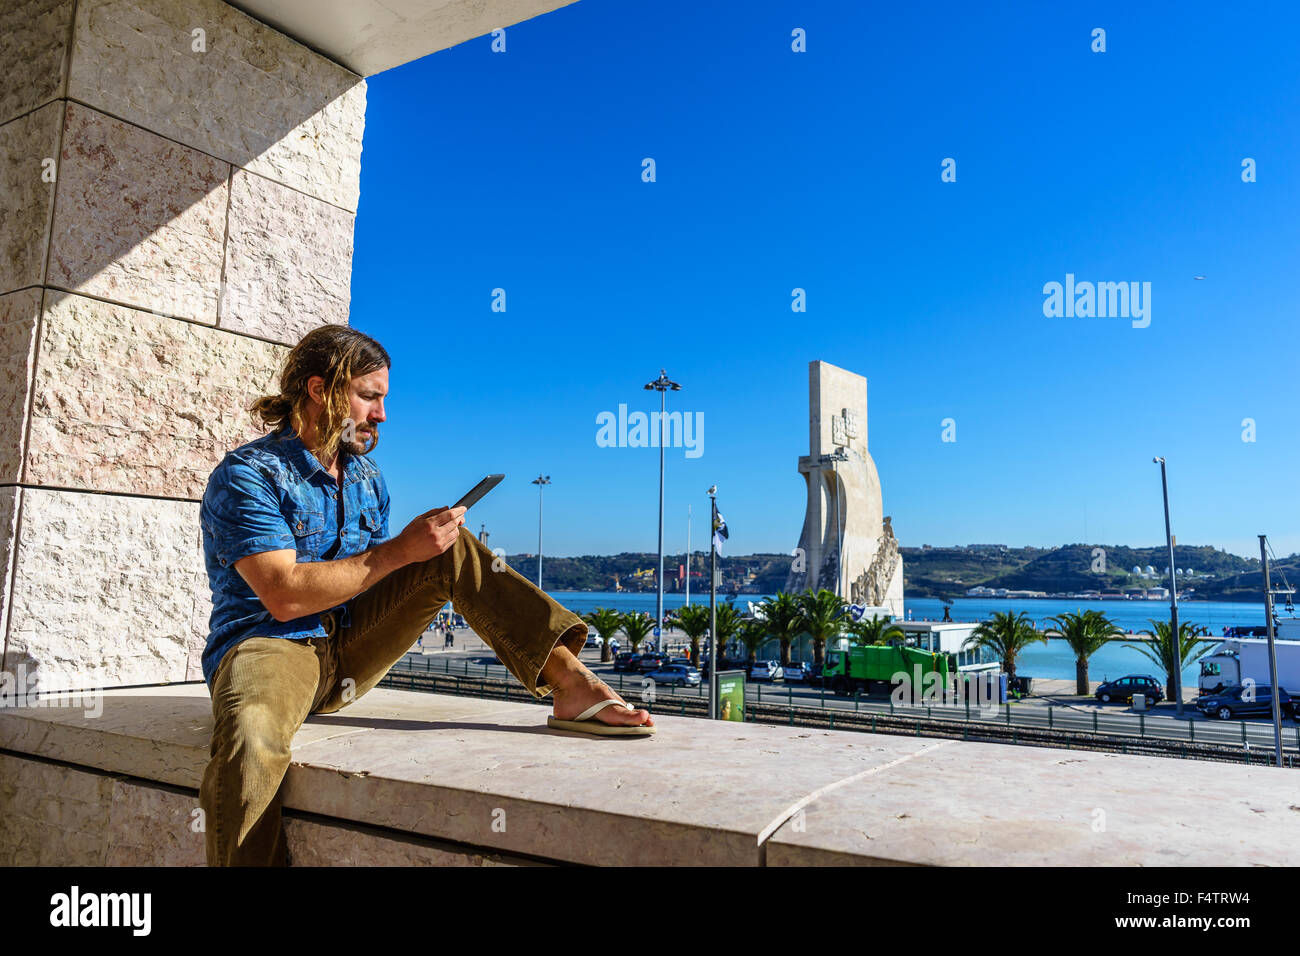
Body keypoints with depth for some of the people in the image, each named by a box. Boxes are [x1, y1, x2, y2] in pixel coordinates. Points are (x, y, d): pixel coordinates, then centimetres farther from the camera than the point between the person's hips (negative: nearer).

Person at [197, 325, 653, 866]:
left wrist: (429, 543, -5)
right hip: (268, 646, -6)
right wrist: (401, 550, -23)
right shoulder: (245, 476, -11)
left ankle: (570, 680, -19)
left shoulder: (367, 478, 13)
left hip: (350, 650, 6)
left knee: (451, 549, -9)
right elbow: (284, 596, -23)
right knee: (251, 741, -42)